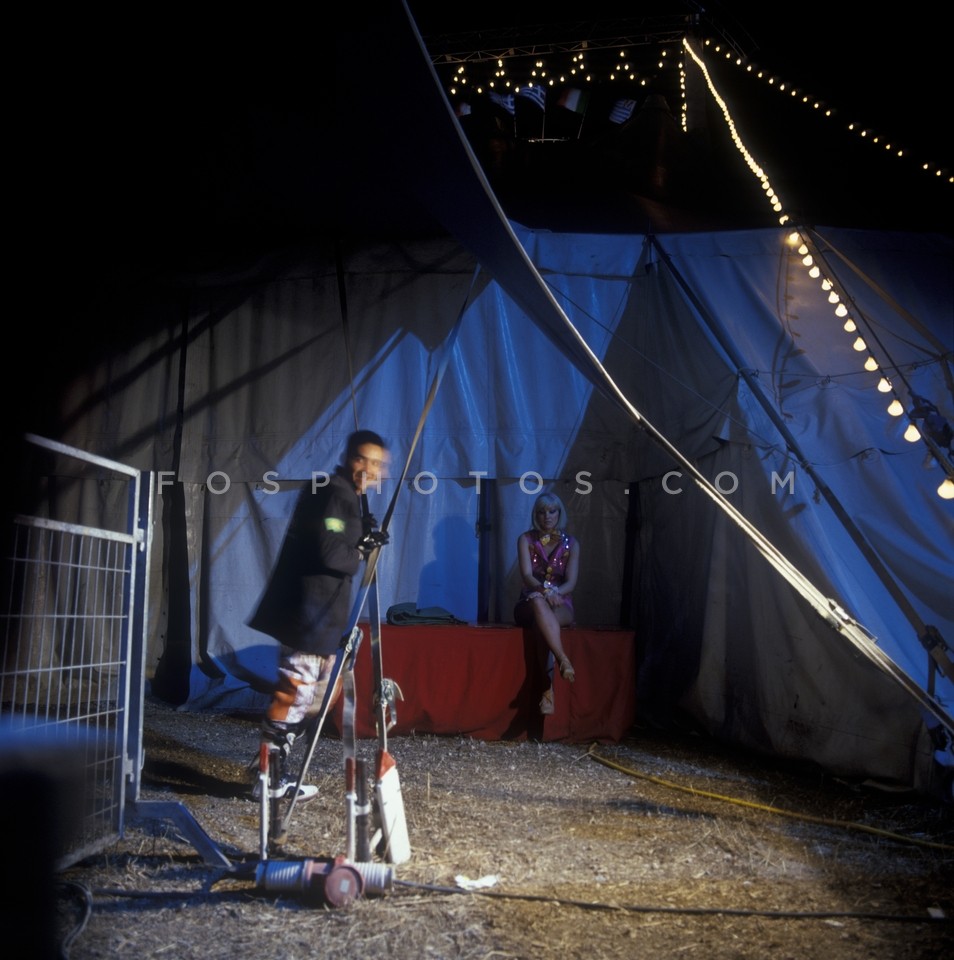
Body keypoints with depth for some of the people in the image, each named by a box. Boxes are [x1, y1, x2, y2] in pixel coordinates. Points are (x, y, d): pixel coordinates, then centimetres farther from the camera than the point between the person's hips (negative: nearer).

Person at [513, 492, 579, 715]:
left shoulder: (571, 544, 7)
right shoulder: (526, 539, 5)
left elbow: (571, 582, -4)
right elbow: (527, 575, -10)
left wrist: (554, 593, -27)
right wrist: (545, 591, -31)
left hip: (561, 606, 1)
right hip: (530, 604, 0)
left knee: (543, 619, -38)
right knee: (539, 602, -40)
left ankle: (549, 683, -47)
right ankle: (564, 661, -52)